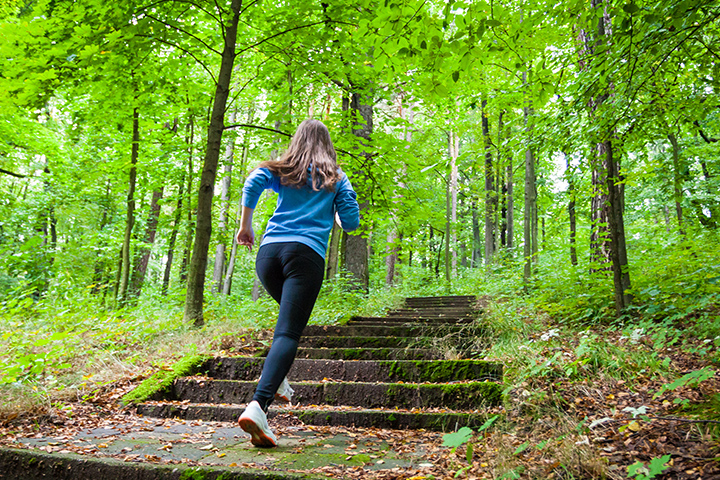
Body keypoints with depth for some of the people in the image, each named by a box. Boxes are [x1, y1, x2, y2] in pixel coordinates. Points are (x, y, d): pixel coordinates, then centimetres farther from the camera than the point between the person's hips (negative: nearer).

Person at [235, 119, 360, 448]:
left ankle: (275, 378, 15)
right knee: (288, 332, -13)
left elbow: (253, 182, 0)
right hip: (307, 253, -3)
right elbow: (351, 222, 12)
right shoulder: (336, 178, 17)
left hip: (269, 251, 4)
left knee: (290, 314, 28)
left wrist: (245, 225, 7)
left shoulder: (282, 171, 19)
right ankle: (258, 405, -29)